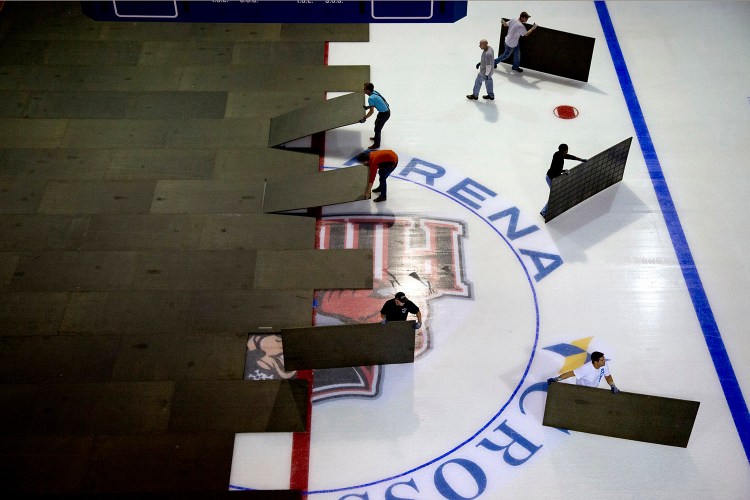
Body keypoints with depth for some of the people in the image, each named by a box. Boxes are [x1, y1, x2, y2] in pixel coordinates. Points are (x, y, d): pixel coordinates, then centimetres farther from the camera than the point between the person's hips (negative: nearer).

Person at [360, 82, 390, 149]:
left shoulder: (371, 98, -26)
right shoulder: (374, 92, 1)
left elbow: (372, 111, -26)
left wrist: (364, 118, -20)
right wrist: (368, 107, 23)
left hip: (384, 114, -10)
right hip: (386, 110, 10)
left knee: (377, 128, 5)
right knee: (377, 124, 29)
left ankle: (376, 145, 20)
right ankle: (376, 137, 51)